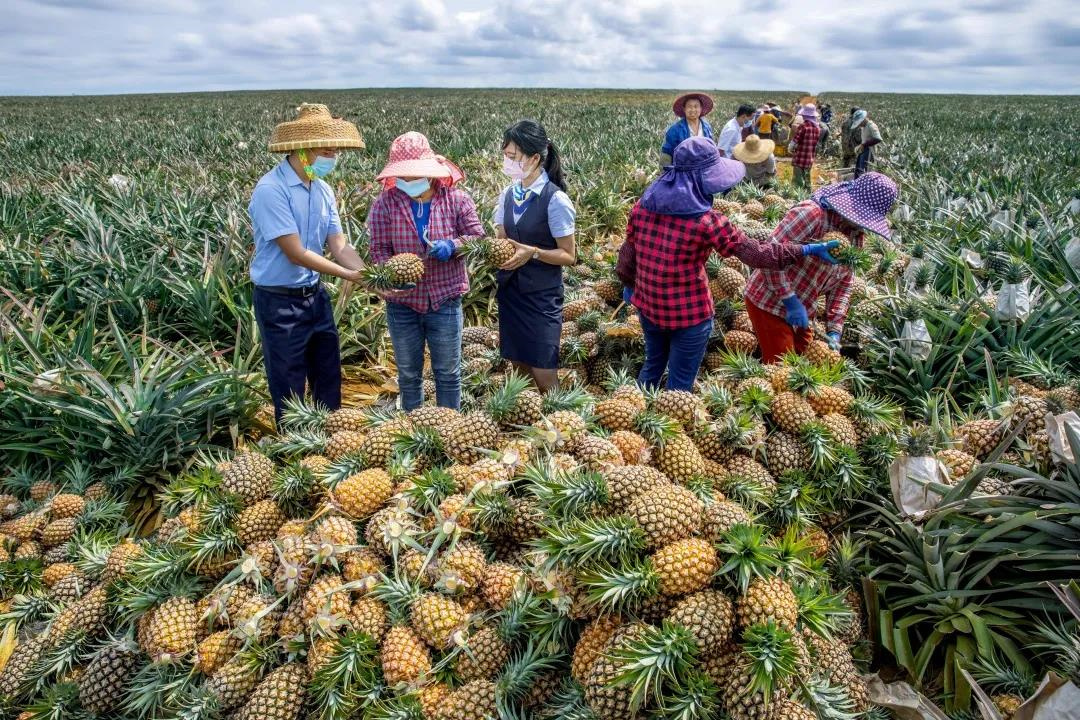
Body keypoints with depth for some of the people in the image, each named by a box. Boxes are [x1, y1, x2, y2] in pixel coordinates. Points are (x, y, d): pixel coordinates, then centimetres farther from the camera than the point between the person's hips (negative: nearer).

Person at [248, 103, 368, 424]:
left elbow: (339, 244, -1)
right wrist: (350, 276, -22)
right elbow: (296, 253, -23)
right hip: (279, 303, -7)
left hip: (316, 296, 7)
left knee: (329, 384, 19)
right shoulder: (271, 190, -21)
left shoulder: (323, 190, 3)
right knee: (290, 393, 6)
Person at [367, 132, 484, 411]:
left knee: (448, 372, 12)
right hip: (402, 302, 1)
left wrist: (453, 245, -24)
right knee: (408, 373, 17)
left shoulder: (456, 199, -6)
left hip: (445, 300, 0)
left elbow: (477, 237, -3)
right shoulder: (385, 203, -7)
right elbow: (379, 248, -8)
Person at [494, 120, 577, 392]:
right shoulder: (508, 194, 4)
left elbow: (569, 256, -12)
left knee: (544, 377, -1)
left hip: (541, 296, -6)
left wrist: (533, 252, -26)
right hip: (510, 291, 6)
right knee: (520, 369, 15)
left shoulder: (555, 200, -16)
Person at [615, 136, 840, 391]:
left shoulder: (643, 206, -6)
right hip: (688, 315, -6)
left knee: (652, 366, 29)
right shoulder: (706, 222, -22)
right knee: (679, 385, 13)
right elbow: (755, 254, -16)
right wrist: (807, 250, -7)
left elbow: (628, 253, 4)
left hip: (647, 306, 6)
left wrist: (629, 284, 22)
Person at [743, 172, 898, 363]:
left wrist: (834, 330, -2)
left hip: (801, 312, 8)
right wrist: (791, 301, -25)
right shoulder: (812, 214, -22)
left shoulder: (855, 237, 5)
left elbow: (843, 284, 8)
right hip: (770, 303, -8)